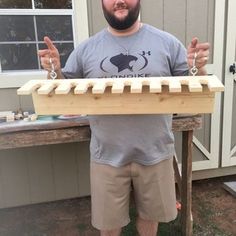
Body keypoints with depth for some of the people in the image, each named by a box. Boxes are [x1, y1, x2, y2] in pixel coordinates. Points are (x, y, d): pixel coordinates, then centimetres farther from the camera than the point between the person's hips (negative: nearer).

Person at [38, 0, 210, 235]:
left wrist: (199, 68, -19)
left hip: (154, 153, 0)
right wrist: (55, 70, -13)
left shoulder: (167, 42, -1)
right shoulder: (86, 49, 1)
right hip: (107, 155, 1)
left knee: (150, 215, 23)